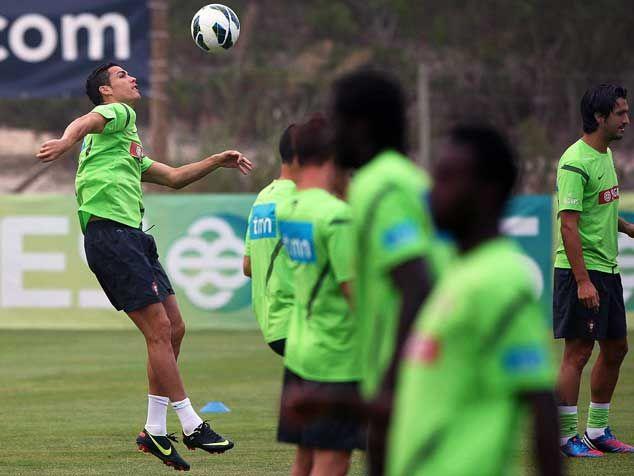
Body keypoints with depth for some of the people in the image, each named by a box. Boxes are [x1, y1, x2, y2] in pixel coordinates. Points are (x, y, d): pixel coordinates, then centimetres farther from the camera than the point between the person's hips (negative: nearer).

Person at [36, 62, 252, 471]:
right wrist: (67, 141, -44)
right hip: (109, 234, -10)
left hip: (132, 237, 10)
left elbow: (173, 177, 39)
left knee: (173, 329, 8)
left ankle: (155, 431, 12)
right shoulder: (116, 112, 2)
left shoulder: (129, 146, 30)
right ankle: (192, 426, -7)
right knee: (159, 330, -10)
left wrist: (217, 161, 28)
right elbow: (86, 122, -22)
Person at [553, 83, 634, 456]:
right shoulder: (575, 162, -17)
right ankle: (567, 436, 3)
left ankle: (598, 430, 24)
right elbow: (569, 224, -21)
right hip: (581, 271, -9)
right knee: (578, 352, -5)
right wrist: (583, 281, -25)